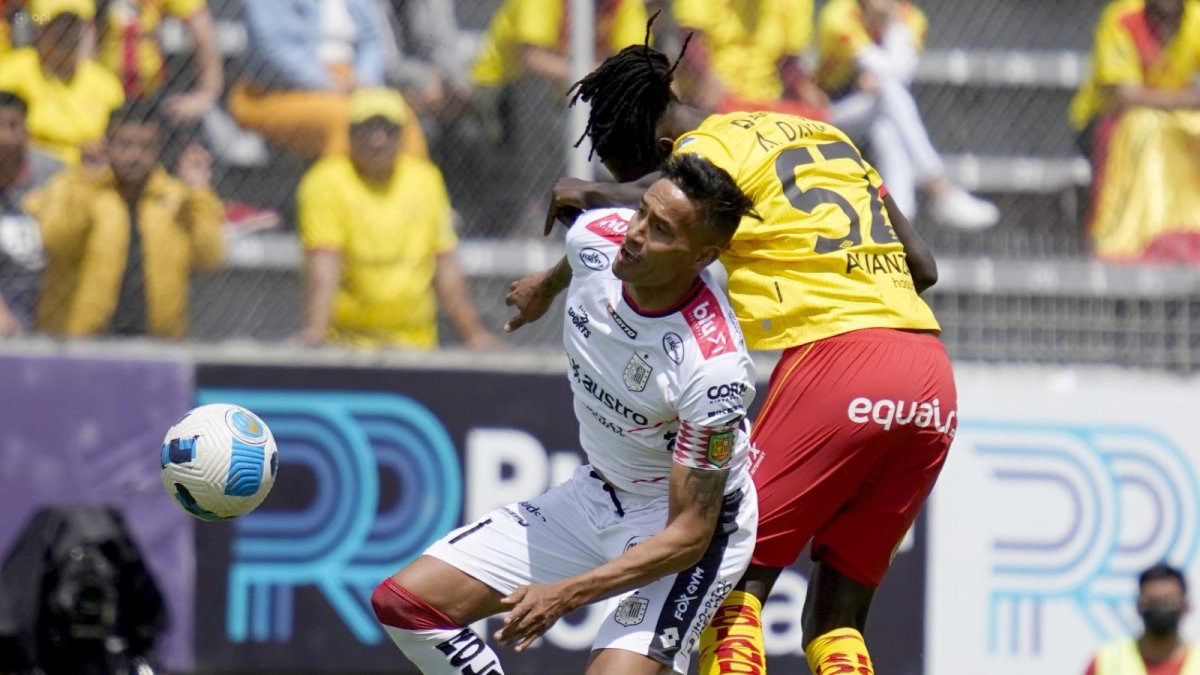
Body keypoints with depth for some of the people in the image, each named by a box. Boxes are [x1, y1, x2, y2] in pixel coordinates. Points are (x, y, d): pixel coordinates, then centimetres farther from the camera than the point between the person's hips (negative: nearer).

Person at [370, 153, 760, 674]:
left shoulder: (714, 367, -33)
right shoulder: (596, 236, -16)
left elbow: (689, 534, -28)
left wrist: (567, 594, -37)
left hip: (691, 519, -7)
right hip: (594, 493, 7)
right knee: (405, 604, -1)